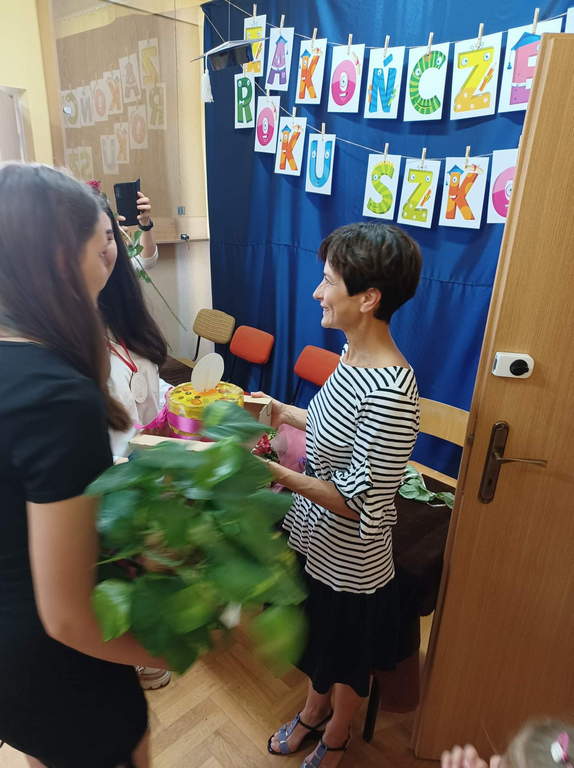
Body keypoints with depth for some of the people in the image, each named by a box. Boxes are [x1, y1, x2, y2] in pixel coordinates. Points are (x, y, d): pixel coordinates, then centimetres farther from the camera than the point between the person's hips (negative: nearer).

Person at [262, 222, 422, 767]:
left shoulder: (389, 393, -34)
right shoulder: (353, 354, -6)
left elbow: (361, 505, -28)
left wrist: (277, 473, -32)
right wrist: (284, 413, 4)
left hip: (350, 562, -7)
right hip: (312, 539, 8)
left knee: (347, 658, 25)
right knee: (316, 640, 32)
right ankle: (313, 709, 61)